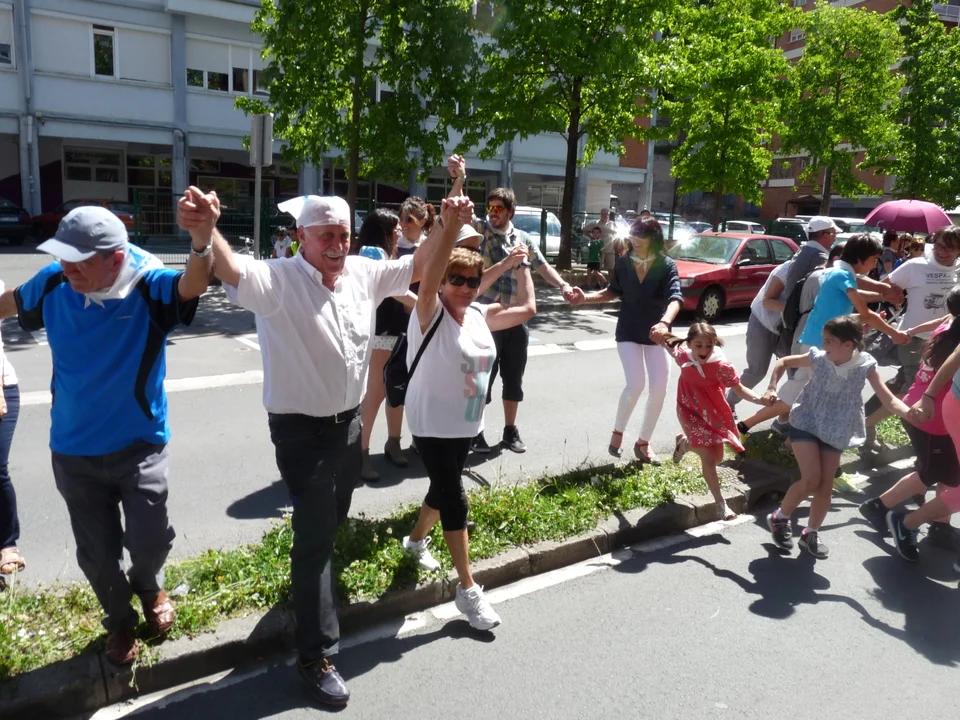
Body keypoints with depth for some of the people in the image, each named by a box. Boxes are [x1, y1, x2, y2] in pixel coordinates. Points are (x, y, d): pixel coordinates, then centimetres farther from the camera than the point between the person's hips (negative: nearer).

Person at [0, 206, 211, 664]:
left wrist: (202, 237, -61)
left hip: (140, 446, -3)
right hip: (73, 451, 3)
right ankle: (119, 621, 42)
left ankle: (149, 587, 39)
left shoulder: (149, 286, -18)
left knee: (150, 539, 1)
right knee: (96, 553, 13)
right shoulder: (53, 284, -8)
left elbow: (194, 283, -41)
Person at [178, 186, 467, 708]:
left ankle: (312, 579, 56)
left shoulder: (364, 274, -2)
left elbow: (417, 267, 6)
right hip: (301, 430, -6)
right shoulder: (278, 280, -21)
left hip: (349, 422, 6)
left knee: (333, 522, 25)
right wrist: (204, 232, -62)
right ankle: (316, 656, 13)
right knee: (314, 535, -1)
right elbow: (232, 270, -41)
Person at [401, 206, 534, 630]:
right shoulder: (431, 314, -16)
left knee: (443, 489, 22)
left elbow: (526, 309, 9)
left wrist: (522, 265, 15)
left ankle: (416, 540, 49)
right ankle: (468, 590, 6)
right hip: (433, 426, -7)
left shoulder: (480, 315, 2)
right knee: (455, 500, -5)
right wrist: (450, 228, -46)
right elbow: (427, 283, -37)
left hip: (468, 425, 7)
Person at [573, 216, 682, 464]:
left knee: (659, 390, -1)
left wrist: (664, 323, -48)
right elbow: (613, 292, 11)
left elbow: (675, 298, -27)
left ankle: (643, 443, 18)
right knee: (636, 384, -16)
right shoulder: (624, 263, -4)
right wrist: (586, 298, -5)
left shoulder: (667, 265, -13)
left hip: (657, 335, 0)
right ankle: (617, 432, 9)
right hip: (628, 333, 0)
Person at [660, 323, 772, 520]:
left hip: (714, 414, 1)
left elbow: (739, 389, -22)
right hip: (690, 412, -1)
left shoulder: (721, 365, -26)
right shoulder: (683, 356, -17)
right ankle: (721, 503, 7)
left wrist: (760, 399, -36)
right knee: (708, 457, -7)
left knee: (717, 458, 13)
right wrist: (665, 339, -7)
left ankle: (684, 443, 40)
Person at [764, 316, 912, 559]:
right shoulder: (818, 358, -13)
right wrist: (772, 389, -9)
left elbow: (888, 399, -16)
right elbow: (783, 362, 2)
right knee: (811, 480, -13)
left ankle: (811, 533, 26)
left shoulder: (865, 365, -13)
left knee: (825, 487, 6)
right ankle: (779, 517, 10)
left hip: (836, 433, 2)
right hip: (806, 423, -2)